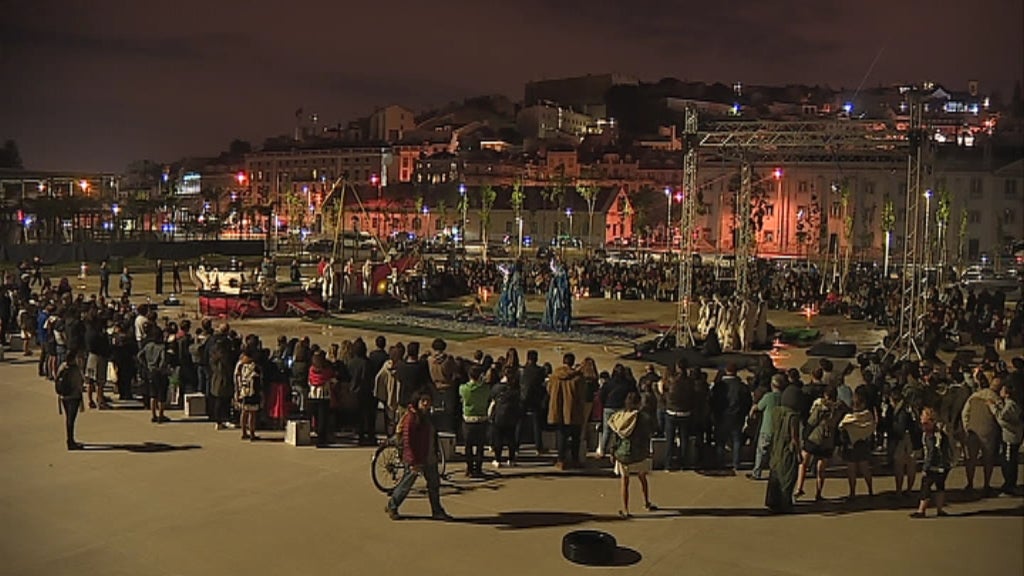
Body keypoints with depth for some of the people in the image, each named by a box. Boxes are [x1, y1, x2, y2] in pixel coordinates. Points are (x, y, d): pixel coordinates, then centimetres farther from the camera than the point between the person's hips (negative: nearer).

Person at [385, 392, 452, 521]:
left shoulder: (428, 417, 10)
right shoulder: (411, 417, -17)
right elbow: (407, 442, -20)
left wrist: (435, 455, 16)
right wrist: (412, 462, -23)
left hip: (429, 460, 8)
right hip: (415, 460, -8)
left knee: (434, 484, 12)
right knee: (406, 484, 4)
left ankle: (437, 511, 23)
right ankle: (392, 507, 22)